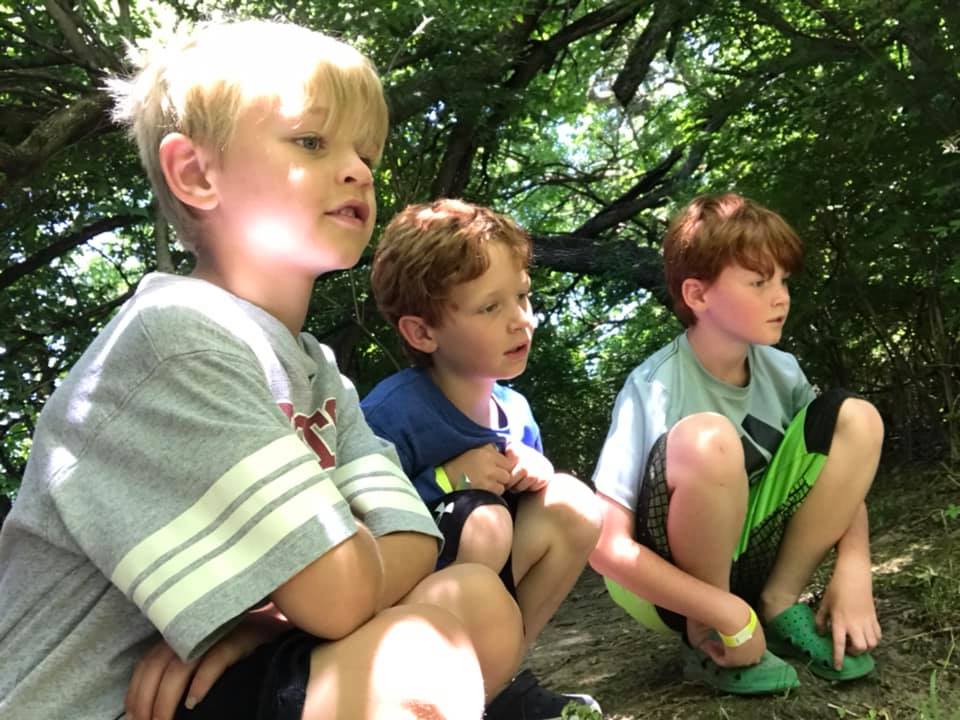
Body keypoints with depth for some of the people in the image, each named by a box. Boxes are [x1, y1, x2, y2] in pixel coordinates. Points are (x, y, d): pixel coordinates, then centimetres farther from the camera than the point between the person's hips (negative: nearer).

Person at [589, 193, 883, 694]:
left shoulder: (781, 371, -5)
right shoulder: (653, 389, -24)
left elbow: (839, 472, 6)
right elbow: (607, 547, -26)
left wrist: (853, 567, -13)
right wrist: (729, 615, -27)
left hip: (743, 556, 6)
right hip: (667, 583, -5)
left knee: (855, 420, -7)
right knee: (706, 440, -35)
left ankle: (778, 606, -1)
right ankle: (706, 641, -12)